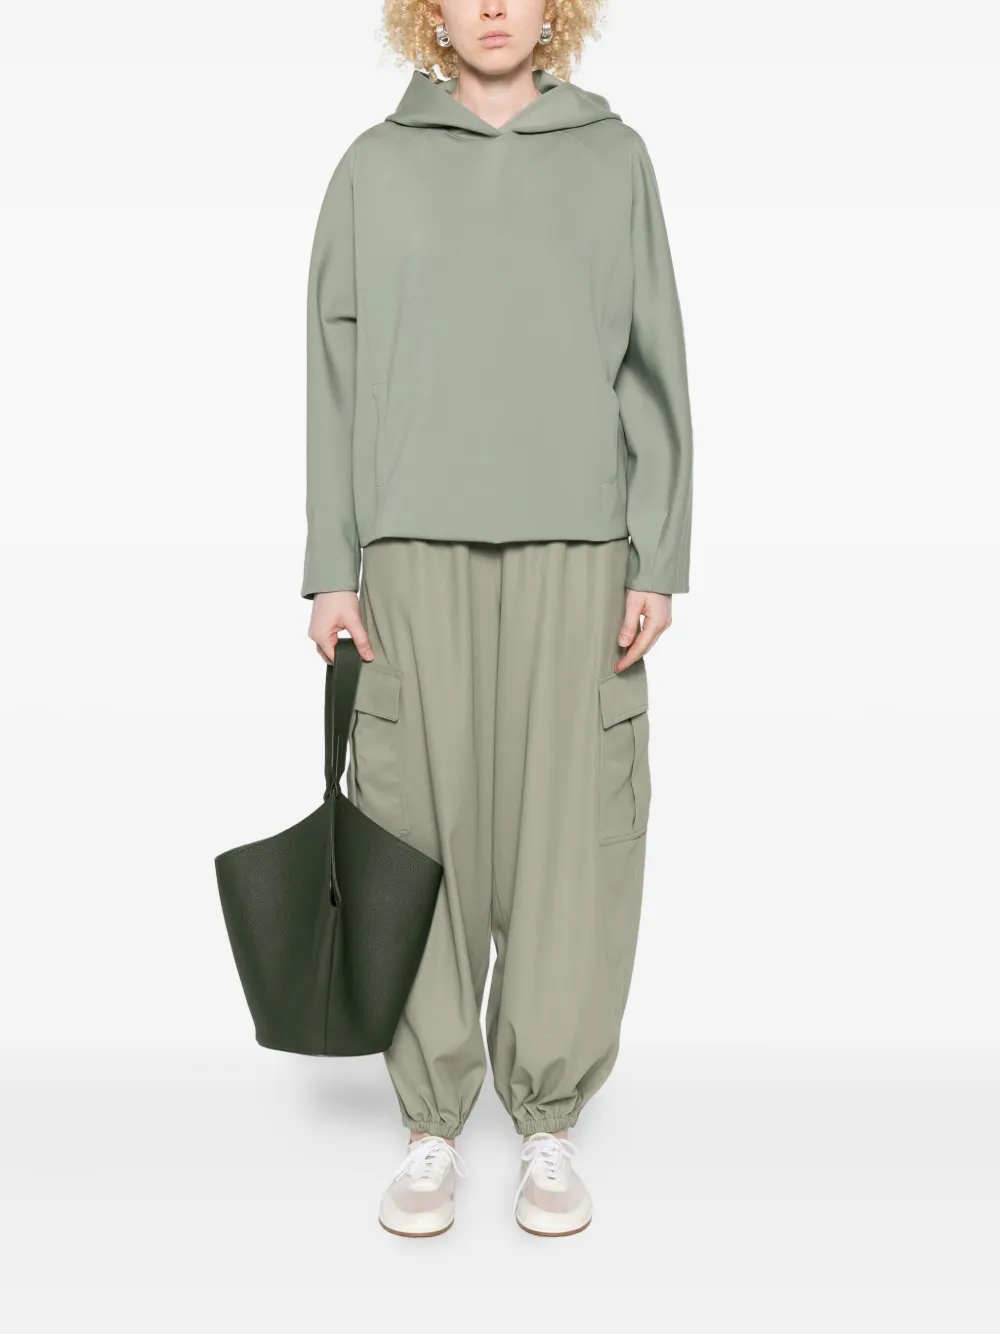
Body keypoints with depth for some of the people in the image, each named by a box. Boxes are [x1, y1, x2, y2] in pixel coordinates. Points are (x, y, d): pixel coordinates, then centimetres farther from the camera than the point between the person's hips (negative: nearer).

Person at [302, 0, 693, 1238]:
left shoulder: (612, 158, 12)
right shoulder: (376, 167, 11)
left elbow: (653, 371, 8)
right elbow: (334, 376, 7)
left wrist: (659, 560, 0)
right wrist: (332, 570, 1)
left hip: (574, 545, 0)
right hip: (414, 545, 0)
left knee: (568, 826, -1)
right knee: (423, 823, 0)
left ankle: (549, 1123, 14)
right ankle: (430, 1124, 13)